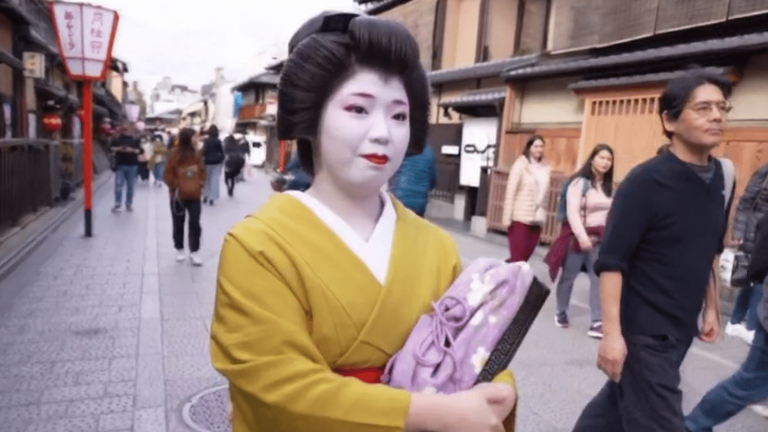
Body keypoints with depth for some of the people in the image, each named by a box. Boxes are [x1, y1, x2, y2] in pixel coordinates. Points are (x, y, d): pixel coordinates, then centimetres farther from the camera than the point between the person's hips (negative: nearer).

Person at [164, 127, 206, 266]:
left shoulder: (197, 154, 3)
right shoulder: (175, 154, -10)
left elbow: (202, 171, 13)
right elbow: (168, 174, -7)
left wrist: (200, 184, 1)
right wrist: (175, 187, -14)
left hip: (194, 195, 3)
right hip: (178, 195, -3)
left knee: (195, 224, -1)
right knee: (178, 224, 10)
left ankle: (194, 253, 4)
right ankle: (180, 250, 25)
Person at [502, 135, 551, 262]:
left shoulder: (545, 168, 10)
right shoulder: (521, 164, -4)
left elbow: (544, 193, 13)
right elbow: (510, 191, -9)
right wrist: (507, 216, -14)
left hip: (536, 218, 5)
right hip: (520, 217, -5)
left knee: (526, 255, 8)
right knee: (517, 256, -4)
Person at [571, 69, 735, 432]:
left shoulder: (723, 177, 4)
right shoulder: (646, 182, -17)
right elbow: (611, 262, -18)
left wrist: (711, 307, 19)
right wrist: (611, 333, -22)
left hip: (681, 329, 7)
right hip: (642, 330, -7)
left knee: (621, 400, 21)